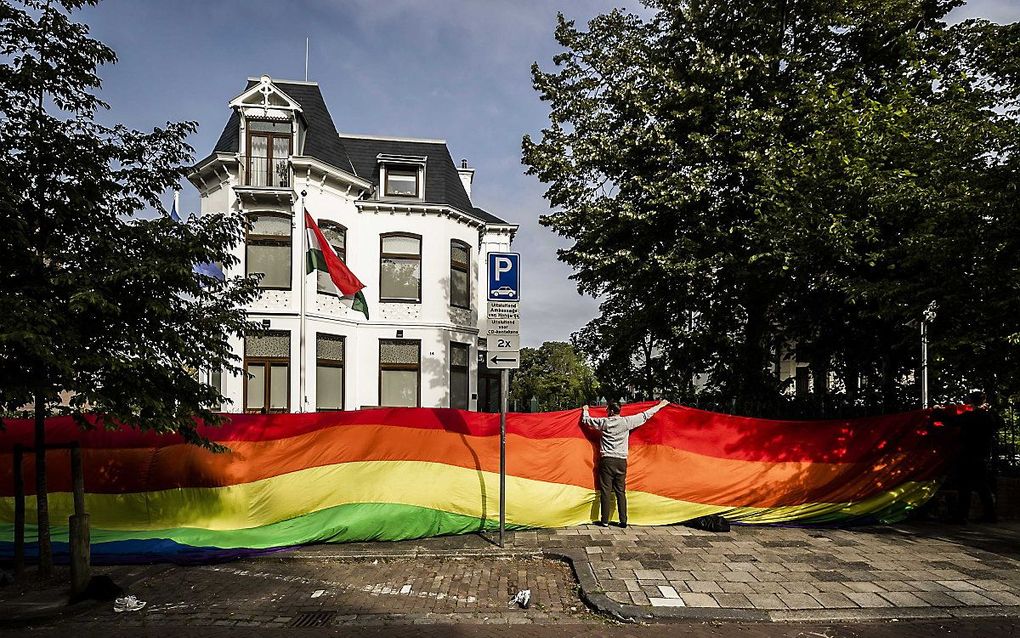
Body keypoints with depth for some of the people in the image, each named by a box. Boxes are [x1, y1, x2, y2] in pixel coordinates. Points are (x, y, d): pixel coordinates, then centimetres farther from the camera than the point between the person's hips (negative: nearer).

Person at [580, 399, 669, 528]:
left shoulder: (603, 422, -3)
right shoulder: (626, 421, -1)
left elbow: (586, 420, 11)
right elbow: (645, 415, 9)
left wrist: (585, 410, 32)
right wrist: (660, 406, 21)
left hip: (607, 460, -2)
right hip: (621, 461, 2)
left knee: (605, 491, 3)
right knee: (621, 492, 8)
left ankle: (604, 520, 5)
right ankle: (623, 521, 8)